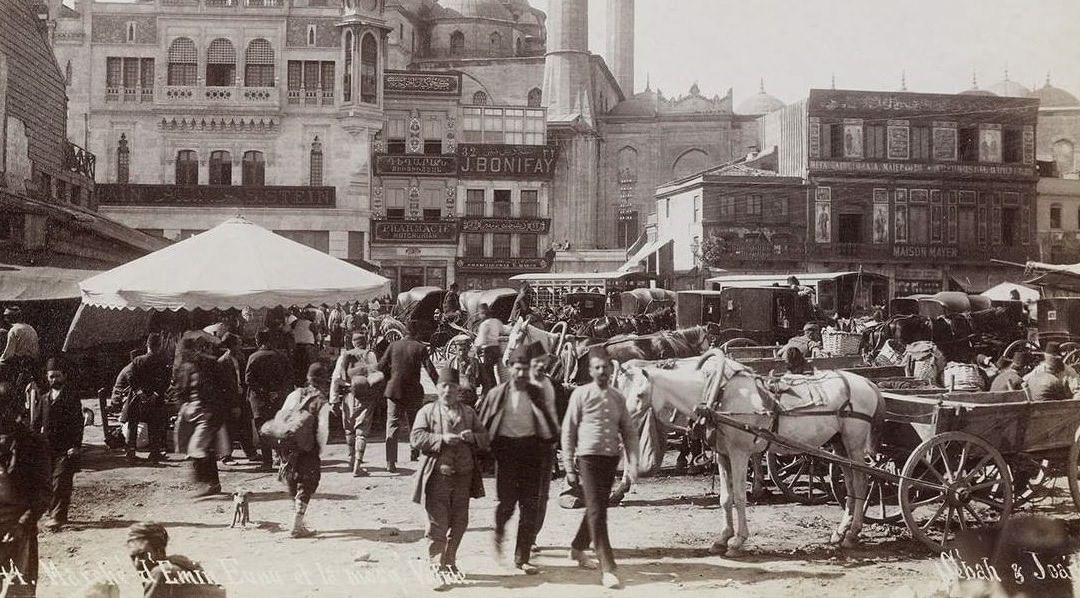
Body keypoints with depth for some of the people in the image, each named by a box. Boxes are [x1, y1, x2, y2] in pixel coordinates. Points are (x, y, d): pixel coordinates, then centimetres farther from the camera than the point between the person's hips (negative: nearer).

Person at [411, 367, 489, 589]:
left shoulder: (468, 412, 12)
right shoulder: (427, 411, 2)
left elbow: (485, 438, 11)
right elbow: (416, 438, -9)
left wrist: (473, 437, -11)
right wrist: (442, 439, -21)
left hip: (463, 475, 4)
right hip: (437, 476, -4)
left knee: (459, 523, 12)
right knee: (437, 524, -6)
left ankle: (449, 561, 29)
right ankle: (437, 568, -2)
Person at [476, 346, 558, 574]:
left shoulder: (536, 393, 7)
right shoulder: (497, 394, 1)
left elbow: (547, 422, 11)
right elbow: (483, 424, 5)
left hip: (530, 448, 2)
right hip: (506, 449, -2)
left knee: (529, 506, 1)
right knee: (507, 502, -5)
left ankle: (522, 558, 9)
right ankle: (499, 533, 30)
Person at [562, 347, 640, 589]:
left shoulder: (618, 398, 9)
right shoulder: (581, 394, -4)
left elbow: (629, 432, 11)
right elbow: (568, 431, -3)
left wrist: (632, 462, -2)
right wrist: (569, 467, -6)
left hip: (611, 459, 5)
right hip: (588, 458, -5)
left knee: (597, 508, 16)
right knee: (596, 511, -10)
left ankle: (577, 549, 38)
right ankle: (607, 568, -11)